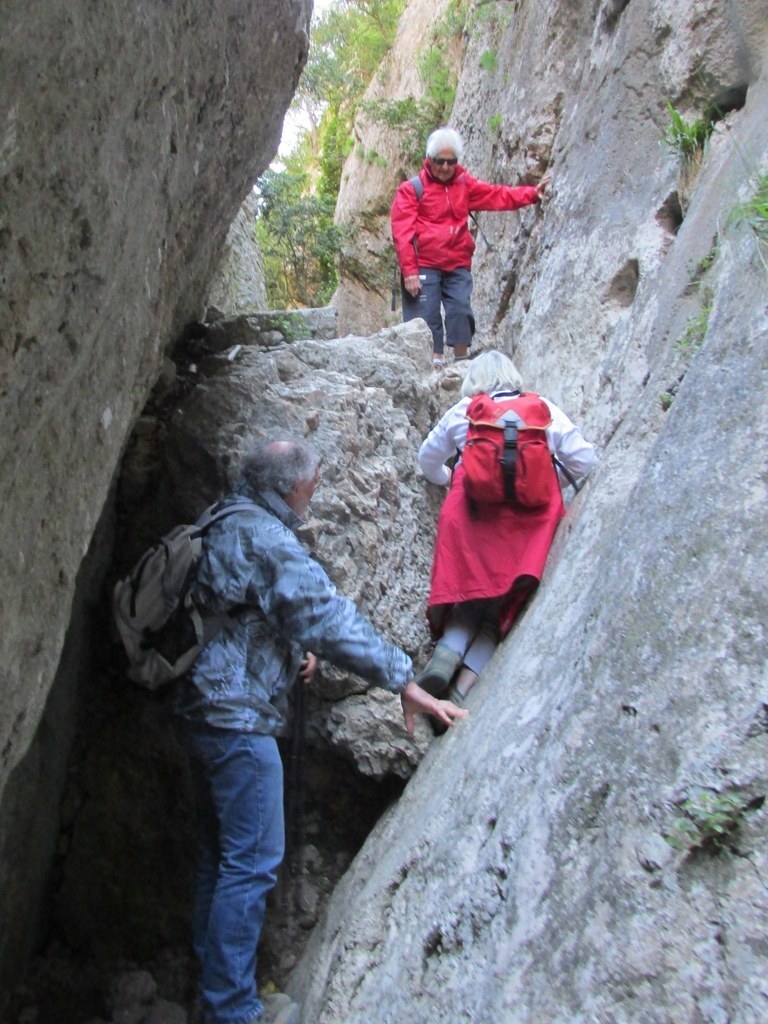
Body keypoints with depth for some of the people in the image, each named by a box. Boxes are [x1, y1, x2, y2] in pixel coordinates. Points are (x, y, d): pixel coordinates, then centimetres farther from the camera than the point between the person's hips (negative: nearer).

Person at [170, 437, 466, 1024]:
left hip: (201, 710, 11)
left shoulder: (222, 527, 13)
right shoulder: (267, 540, -17)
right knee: (252, 862, -3)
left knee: (220, 854, 18)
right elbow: (331, 618, -22)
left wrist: (294, 650, 11)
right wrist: (406, 682, -18)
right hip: (238, 716, -10)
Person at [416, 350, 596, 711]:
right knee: (503, 606, 7)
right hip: (533, 517, 0)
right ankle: (463, 687, -10)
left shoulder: (461, 413, 13)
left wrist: (445, 478, 48)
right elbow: (583, 461, 11)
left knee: (470, 600, 14)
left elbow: (428, 459, 26)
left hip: (473, 516, 0)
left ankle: (448, 650, -16)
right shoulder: (544, 409, 13)